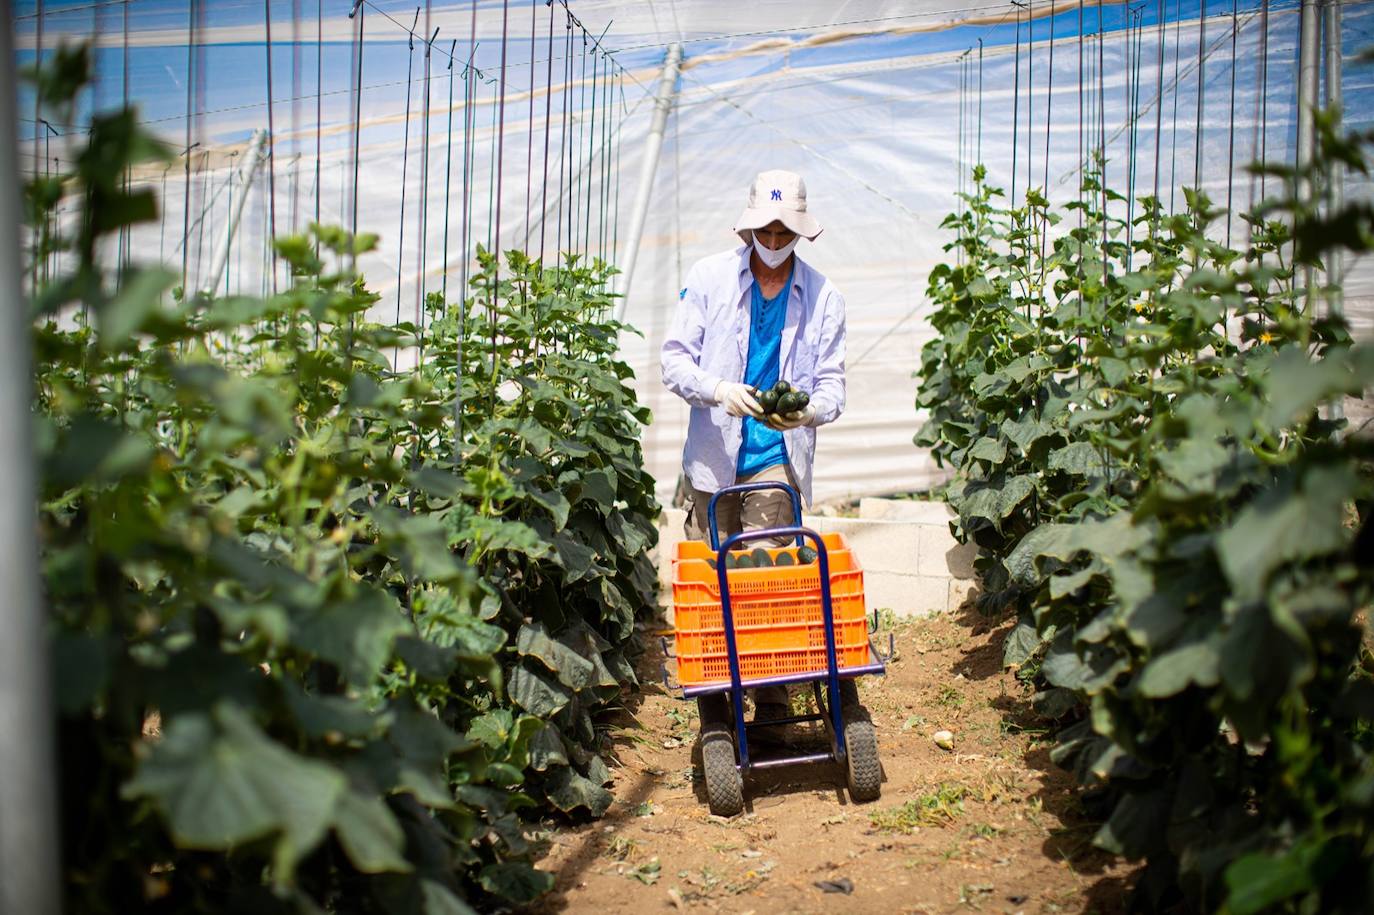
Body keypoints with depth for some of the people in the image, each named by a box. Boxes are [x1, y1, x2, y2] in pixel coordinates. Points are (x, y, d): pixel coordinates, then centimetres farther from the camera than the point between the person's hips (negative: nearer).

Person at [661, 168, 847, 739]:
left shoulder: (823, 297, 4)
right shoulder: (709, 277, 2)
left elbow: (832, 384, 4)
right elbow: (675, 358, 1)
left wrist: (807, 411, -20)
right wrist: (719, 391, -20)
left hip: (778, 459, 0)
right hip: (713, 456, 1)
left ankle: (772, 702, 5)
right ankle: (713, 705, 12)